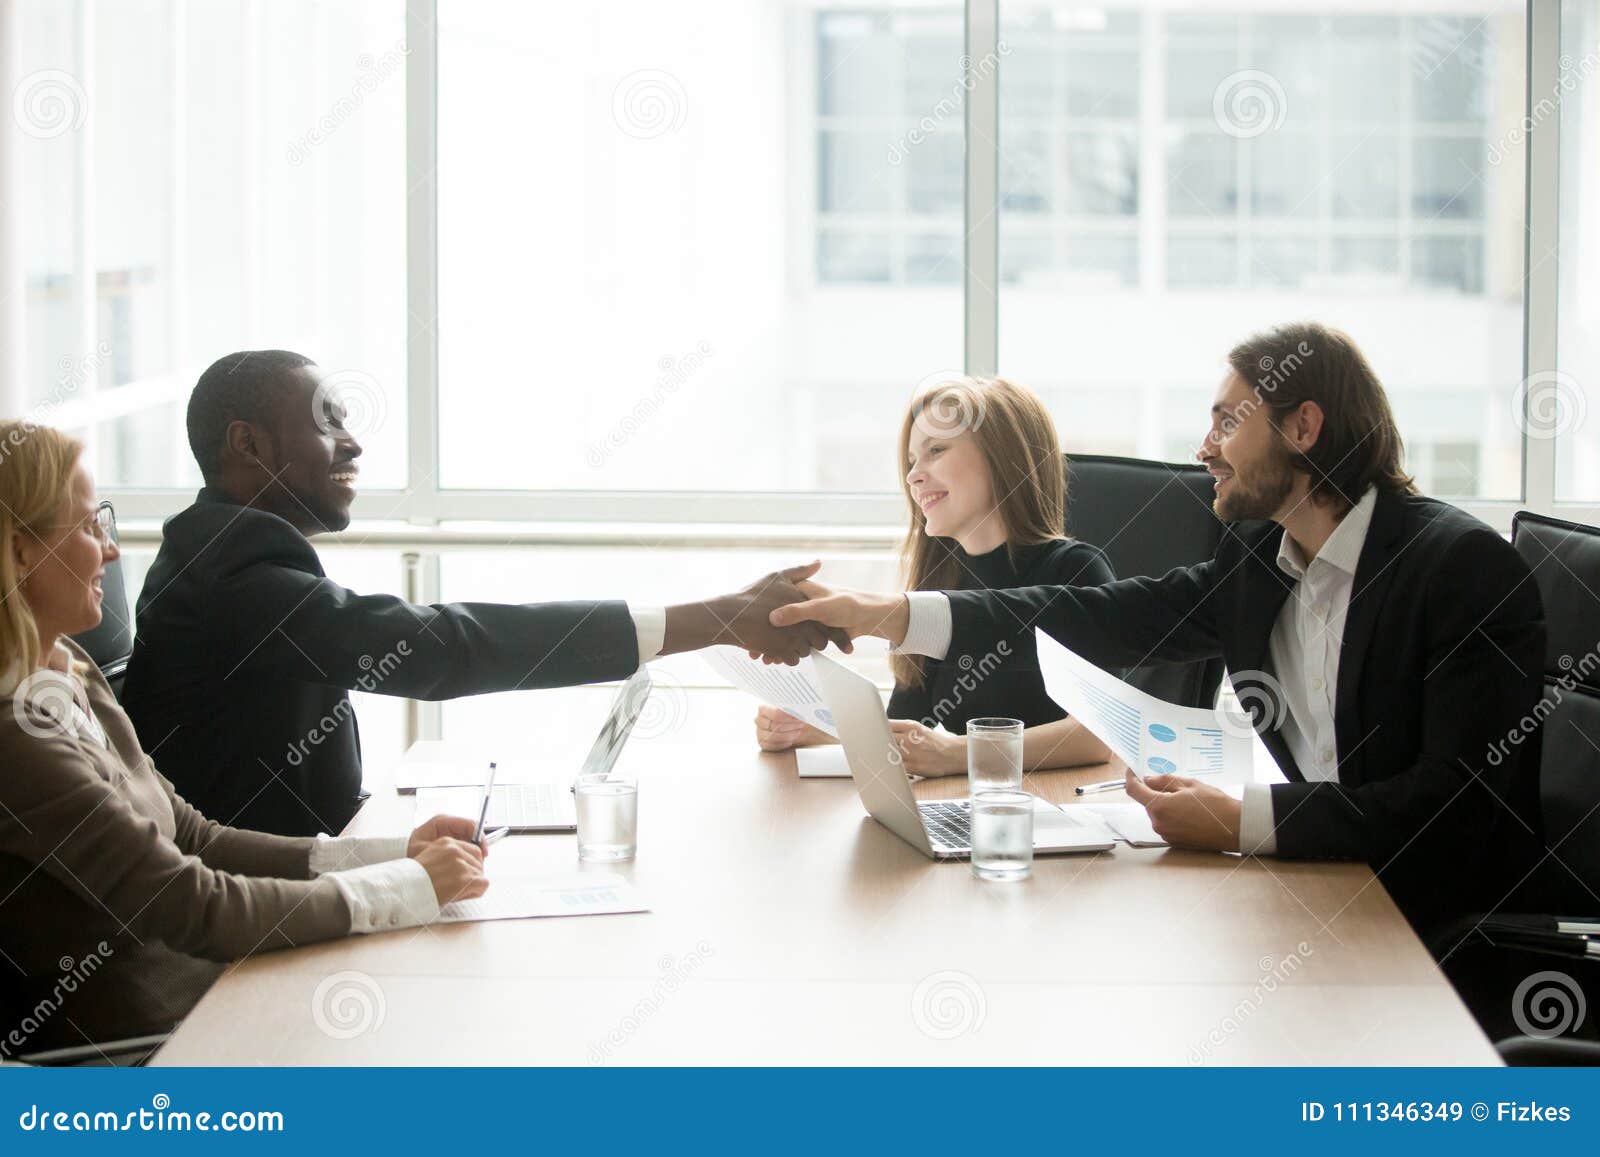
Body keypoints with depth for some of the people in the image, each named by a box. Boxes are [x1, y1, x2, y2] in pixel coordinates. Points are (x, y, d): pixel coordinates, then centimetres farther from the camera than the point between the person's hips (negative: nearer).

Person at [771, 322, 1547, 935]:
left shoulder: (1468, 569, -16)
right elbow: (1110, 617, 6)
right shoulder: (1258, 555, 8)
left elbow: (1456, 806, -23)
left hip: (1444, 933, -7)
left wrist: (1242, 824, -28)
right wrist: (886, 616, -1)